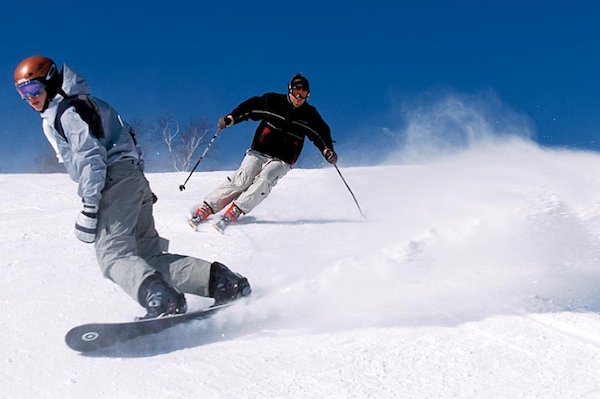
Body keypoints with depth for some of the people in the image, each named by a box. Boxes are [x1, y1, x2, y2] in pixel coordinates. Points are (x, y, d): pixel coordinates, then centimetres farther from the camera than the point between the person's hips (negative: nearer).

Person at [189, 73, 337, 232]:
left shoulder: (310, 115, 5)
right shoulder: (273, 101, 1)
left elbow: (322, 133, 11)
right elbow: (250, 107, 3)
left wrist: (328, 151, -7)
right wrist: (230, 118, -11)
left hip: (281, 161, 1)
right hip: (258, 153, -1)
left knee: (264, 179, -29)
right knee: (242, 180, -20)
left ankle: (233, 213, -26)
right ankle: (205, 210, -15)